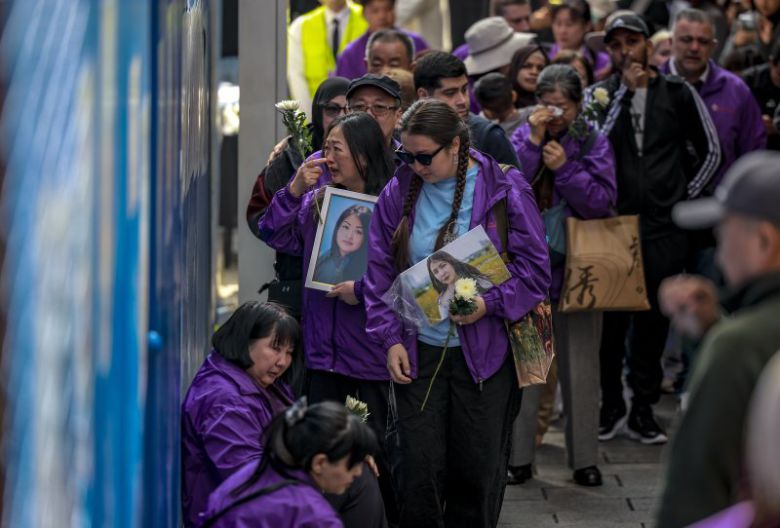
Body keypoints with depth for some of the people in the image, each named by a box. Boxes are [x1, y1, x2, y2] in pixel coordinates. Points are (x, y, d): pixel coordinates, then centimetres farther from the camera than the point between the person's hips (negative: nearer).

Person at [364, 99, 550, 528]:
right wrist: (391, 338, -2)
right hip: (418, 353, 2)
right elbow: (380, 273, 7)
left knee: (478, 471, 6)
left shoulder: (504, 190, -6)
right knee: (418, 469, 1)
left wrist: (490, 303, -19)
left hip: (484, 352, -2)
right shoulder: (398, 193, 3)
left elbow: (535, 270, -4)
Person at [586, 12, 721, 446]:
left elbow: (710, 151, 14)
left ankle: (643, 409, 14)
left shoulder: (678, 94, 5)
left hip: (664, 227, 1)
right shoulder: (600, 95, 4)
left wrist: (685, 195, 7)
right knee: (610, 321, 1)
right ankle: (610, 406, 15)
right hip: (612, 225, 0)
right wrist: (625, 91, -14)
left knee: (654, 321, 5)